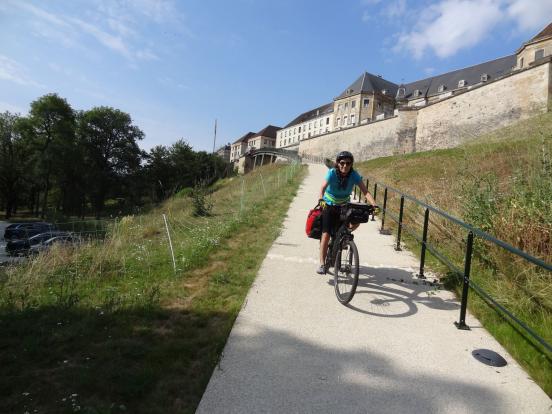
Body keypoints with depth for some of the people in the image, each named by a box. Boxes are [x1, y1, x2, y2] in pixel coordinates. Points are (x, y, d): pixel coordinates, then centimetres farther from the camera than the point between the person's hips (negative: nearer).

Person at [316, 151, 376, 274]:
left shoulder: (354, 175, -18)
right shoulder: (332, 173, -23)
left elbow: (365, 191, -26)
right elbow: (323, 187, -37)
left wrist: (374, 204, -43)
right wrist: (321, 199, -58)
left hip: (344, 206, 3)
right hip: (329, 205, -3)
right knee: (326, 234, -12)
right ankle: (322, 264, -6)